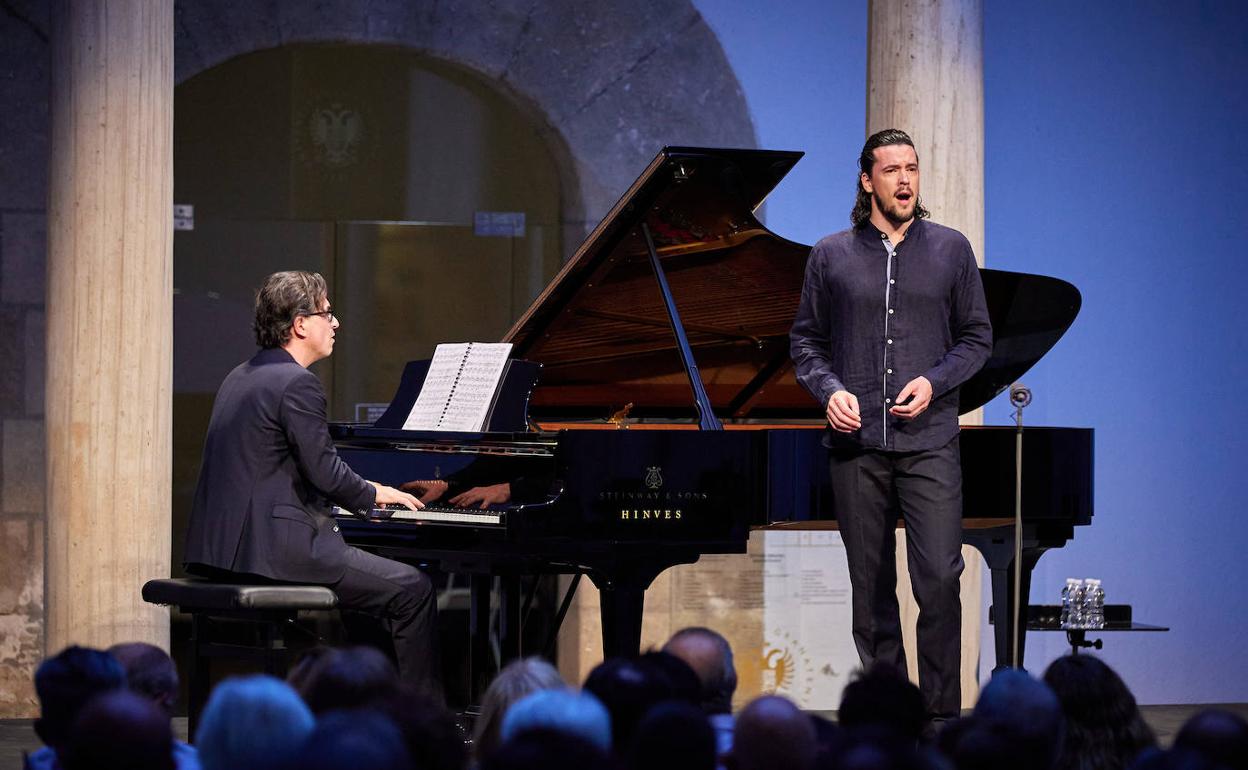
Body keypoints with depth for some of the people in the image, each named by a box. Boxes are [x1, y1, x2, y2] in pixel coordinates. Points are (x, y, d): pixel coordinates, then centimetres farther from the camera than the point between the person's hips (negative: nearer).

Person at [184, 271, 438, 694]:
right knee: (412, 590, -4)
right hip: (276, 551, -10)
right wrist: (373, 494, 4)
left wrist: (361, 493, 23)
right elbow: (326, 472, -16)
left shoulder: (241, 378, 17)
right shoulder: (297, 383, -13)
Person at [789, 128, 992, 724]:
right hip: (856, 445, 1)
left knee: (939, 578, -12)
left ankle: (942, 713, -3)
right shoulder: (831, 256, 8)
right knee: (870, 585, 5)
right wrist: (829, 389, -6)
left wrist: (933, 382, -8)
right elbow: (805, 339, 13)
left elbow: (977, 338, 9)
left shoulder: (950, 250, 7)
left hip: (929, 443, -1)